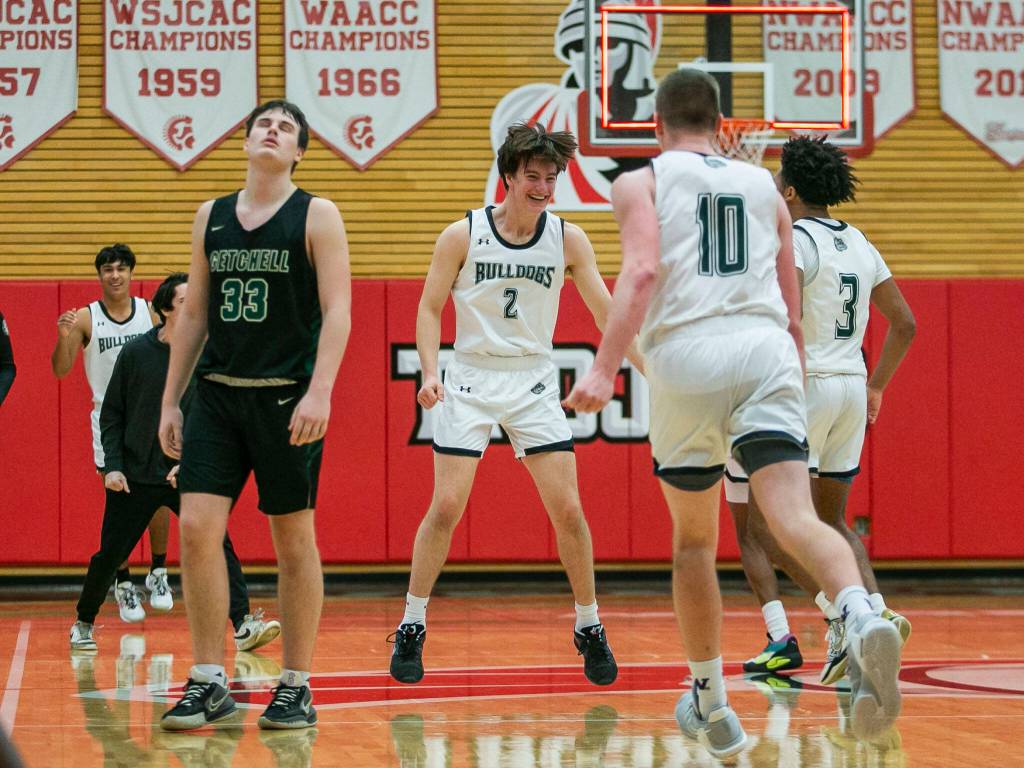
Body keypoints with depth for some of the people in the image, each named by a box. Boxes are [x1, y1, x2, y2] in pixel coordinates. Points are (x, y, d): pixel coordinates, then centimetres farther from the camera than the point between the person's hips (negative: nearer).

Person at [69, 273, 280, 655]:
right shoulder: (136, 352, -3)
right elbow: (111, 415, 2)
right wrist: (112, 466, -6)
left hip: (188, 476, 0)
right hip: (134, 476, 0)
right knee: (109, 556, 6)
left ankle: (244, 625, -20)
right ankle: (83, 623, 28)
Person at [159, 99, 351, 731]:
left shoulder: (316, 215, -1)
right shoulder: (212, 217, 12)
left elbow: (337, 310, -8)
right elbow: (195, 314, 16)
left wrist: (319, 392, -20)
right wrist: (170, 400, 11)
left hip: (287, 396, -4)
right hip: (218, 393, 4)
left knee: (294, 541, 2)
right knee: (197, 529, -6)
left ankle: (297, 686, 11)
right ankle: (210, 682, 2)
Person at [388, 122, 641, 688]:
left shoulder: (567, 239, -2)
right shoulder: (463, 235, -6)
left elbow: (605, 311, -2)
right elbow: (429, 308, -1)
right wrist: (430, 372, -16)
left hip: (534, 384, 2)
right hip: (471, 382, -1)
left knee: (568, 510, -4)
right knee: (445, 508, -7)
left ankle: (590, 628, 11)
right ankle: (411, 629, 5)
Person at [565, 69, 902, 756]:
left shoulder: (641, 182, 13)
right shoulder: (764, 187, 23)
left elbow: (642, 272, -8)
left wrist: (605, 369, -15)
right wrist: (795, 383, 36)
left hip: (687, 359, -1)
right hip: (767, 352, 1)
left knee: (694, 537, 16)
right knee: (796, 516, -15)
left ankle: (710, 703, 25)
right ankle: (862, 618, -46)